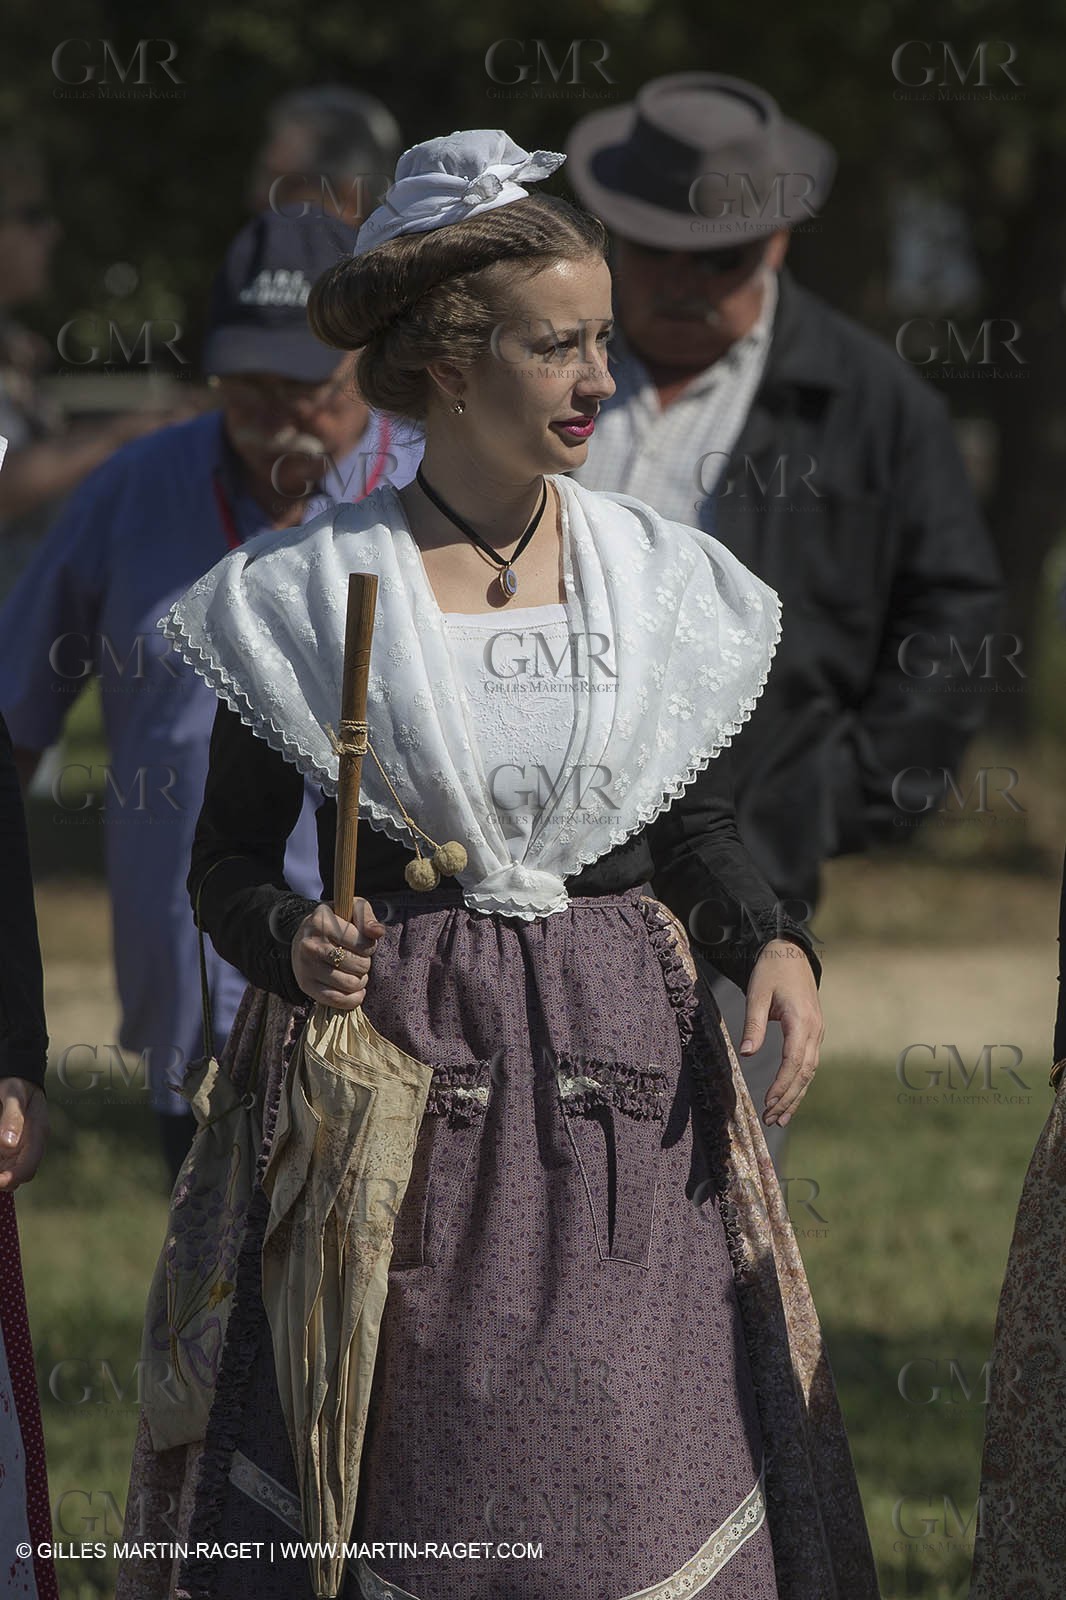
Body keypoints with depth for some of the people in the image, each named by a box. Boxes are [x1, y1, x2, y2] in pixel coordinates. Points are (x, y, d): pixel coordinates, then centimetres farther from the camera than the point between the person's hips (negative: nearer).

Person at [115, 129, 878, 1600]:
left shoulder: (667, 581, 5)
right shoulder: (314, 593, -3)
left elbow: (698, 826, 13)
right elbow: (230, 856, 4)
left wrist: (773, 941, -5)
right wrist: (293, 941, -16)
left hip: (628, 1080, 2)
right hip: (404, 1064, -2)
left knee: (635, 1478, -1)